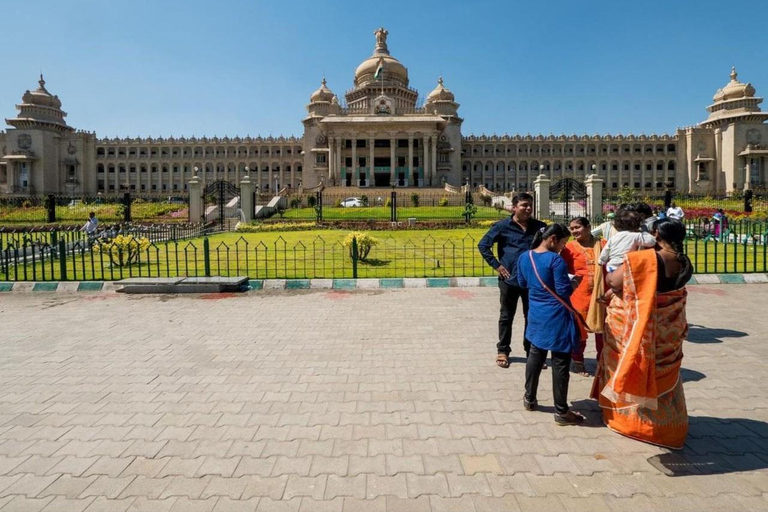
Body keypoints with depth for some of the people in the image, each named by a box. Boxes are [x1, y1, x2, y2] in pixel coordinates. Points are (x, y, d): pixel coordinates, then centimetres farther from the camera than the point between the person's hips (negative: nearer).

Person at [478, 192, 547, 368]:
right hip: (510, 279, -3)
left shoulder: (539, 226, 4)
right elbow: (483, 245, -1)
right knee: (506, 317, 9)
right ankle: (503, 351, 22)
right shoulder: (502, 226, -4)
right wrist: (496, 265, -6)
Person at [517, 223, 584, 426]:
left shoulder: (524, 257, 3)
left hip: (537, 315, 7)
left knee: (535, 356, 20)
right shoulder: (556, 260, -19)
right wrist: (573, 282, 0)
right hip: (557, 317, -7)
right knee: (560, 363, 2)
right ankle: (561, 412, 11)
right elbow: (564, 291, -18)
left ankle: (529, 399, 32)